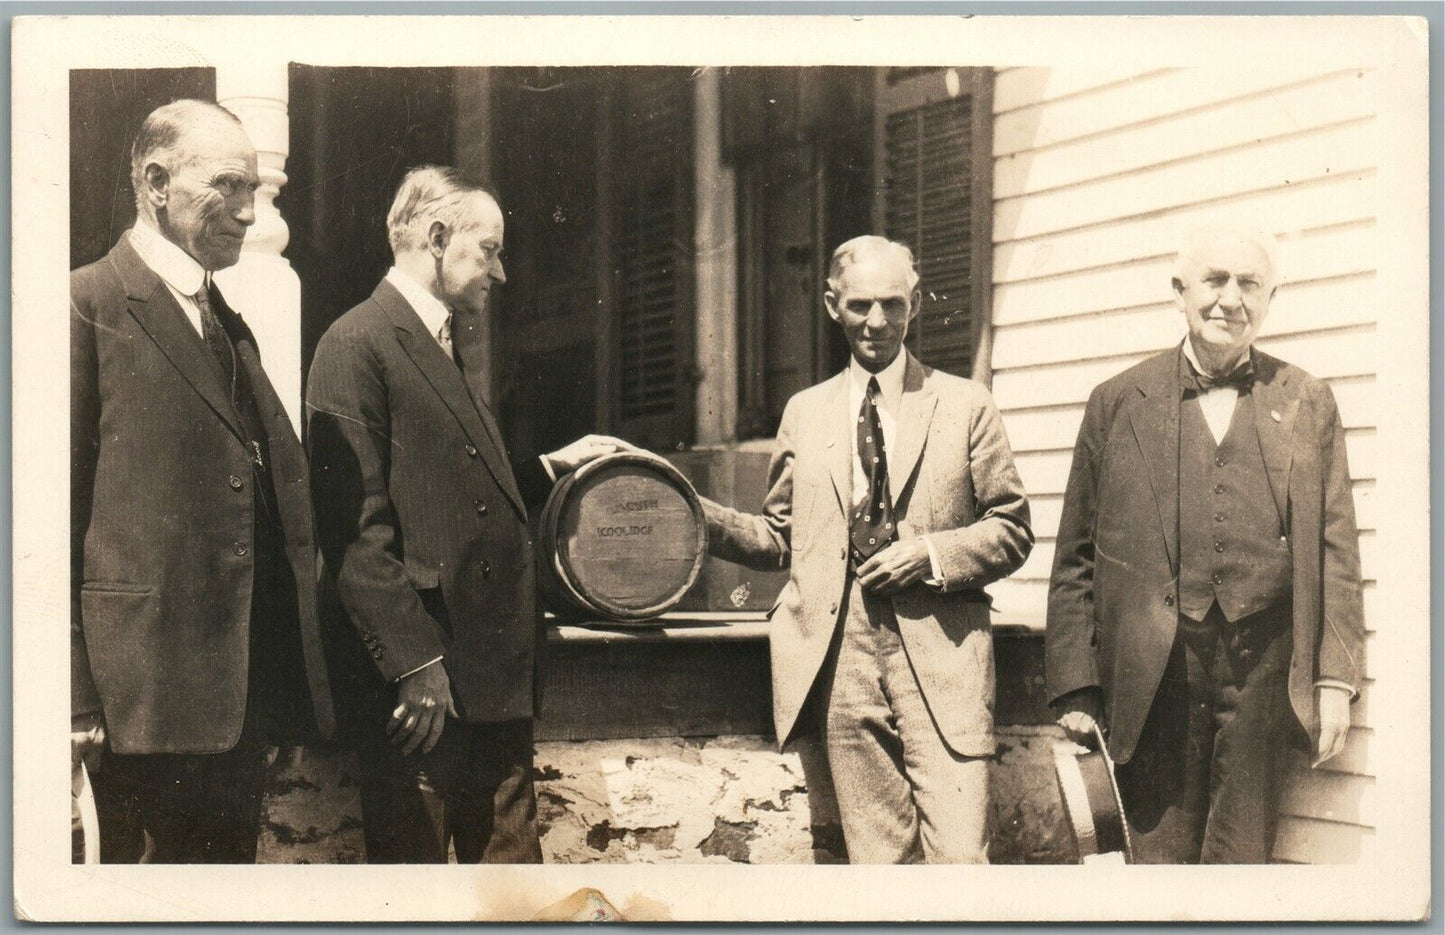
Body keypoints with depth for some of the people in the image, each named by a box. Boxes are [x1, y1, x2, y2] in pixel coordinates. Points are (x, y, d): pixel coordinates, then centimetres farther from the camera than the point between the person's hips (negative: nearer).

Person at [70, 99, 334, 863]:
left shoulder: (230, 326, 19)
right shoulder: (88, 305, -6)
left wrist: (292, 682, 11)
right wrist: (75, 698, -16)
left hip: (248, 691, 8)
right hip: (150, 687, -8)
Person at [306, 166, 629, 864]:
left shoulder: (458, 349, 21)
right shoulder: (355, 346, -9)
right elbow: (354, 529, -17)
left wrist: (555, 466, 21)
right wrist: (415, 663, -20)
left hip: (497, 676, 9)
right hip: (417, 681, -9)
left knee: (509, 856, 12)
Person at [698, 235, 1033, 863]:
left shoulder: (966, 407, 9)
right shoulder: (805, 413, 16)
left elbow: (1012, 531, 8)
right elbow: (781, 537, 18)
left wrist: (932, 554, -8)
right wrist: (701, 518, 2)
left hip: (939, 658, -2)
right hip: (841, 663, 2)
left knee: (960, 859, -11)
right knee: (877, 862, 3)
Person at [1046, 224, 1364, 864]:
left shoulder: (1307, 403, 10)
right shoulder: (1117, 404, 7)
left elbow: (1335, 549, 8)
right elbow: (1076, 561, 7)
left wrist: (1336, 679, 1)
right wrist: (1075, 687, 1)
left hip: (1262, 671, 1)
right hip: (1153, 676, 0)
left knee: (1242, 858, 5)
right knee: (1157, 856, 2)